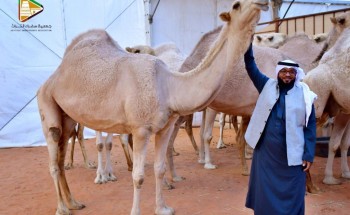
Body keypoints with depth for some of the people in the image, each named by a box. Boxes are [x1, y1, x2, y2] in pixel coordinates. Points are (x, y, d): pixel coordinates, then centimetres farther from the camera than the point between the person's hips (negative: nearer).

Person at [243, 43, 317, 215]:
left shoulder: (304, 95, -2)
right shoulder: (268, 87, 2)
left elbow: (310, 126, -1)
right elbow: (250, 67, -1)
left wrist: (309, 155, -5)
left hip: (292, 155, -1)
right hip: (266, 152, 2)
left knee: (291, 196, 6)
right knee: (265, 193, 9)